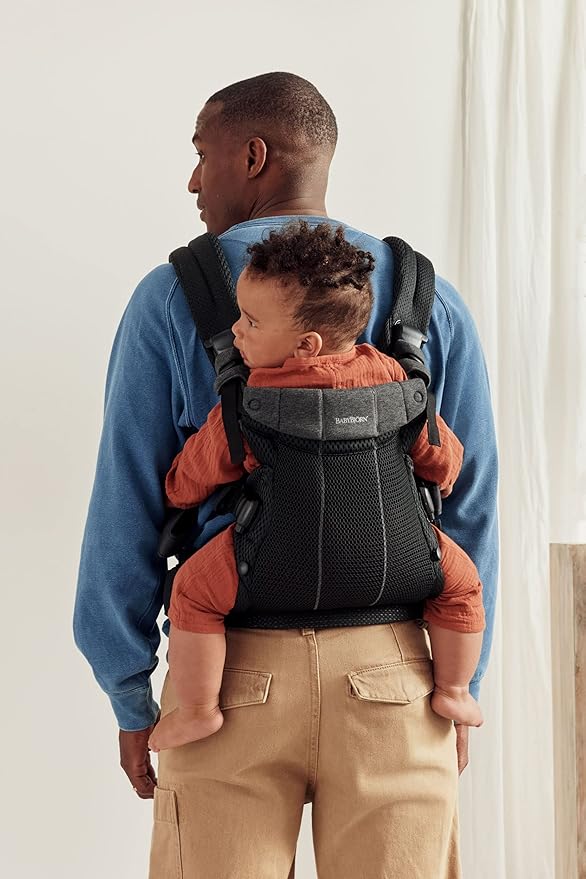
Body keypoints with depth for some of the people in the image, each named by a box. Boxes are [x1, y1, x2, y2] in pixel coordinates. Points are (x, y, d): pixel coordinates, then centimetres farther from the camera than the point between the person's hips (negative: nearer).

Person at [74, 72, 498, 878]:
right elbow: (471, 505, 3)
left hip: (233, 676, -1)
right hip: (389, 672, 2)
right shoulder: (433, 303, 3)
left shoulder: (170, 299, -3)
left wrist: (130, 699, 5)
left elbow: (126, 510, -4)